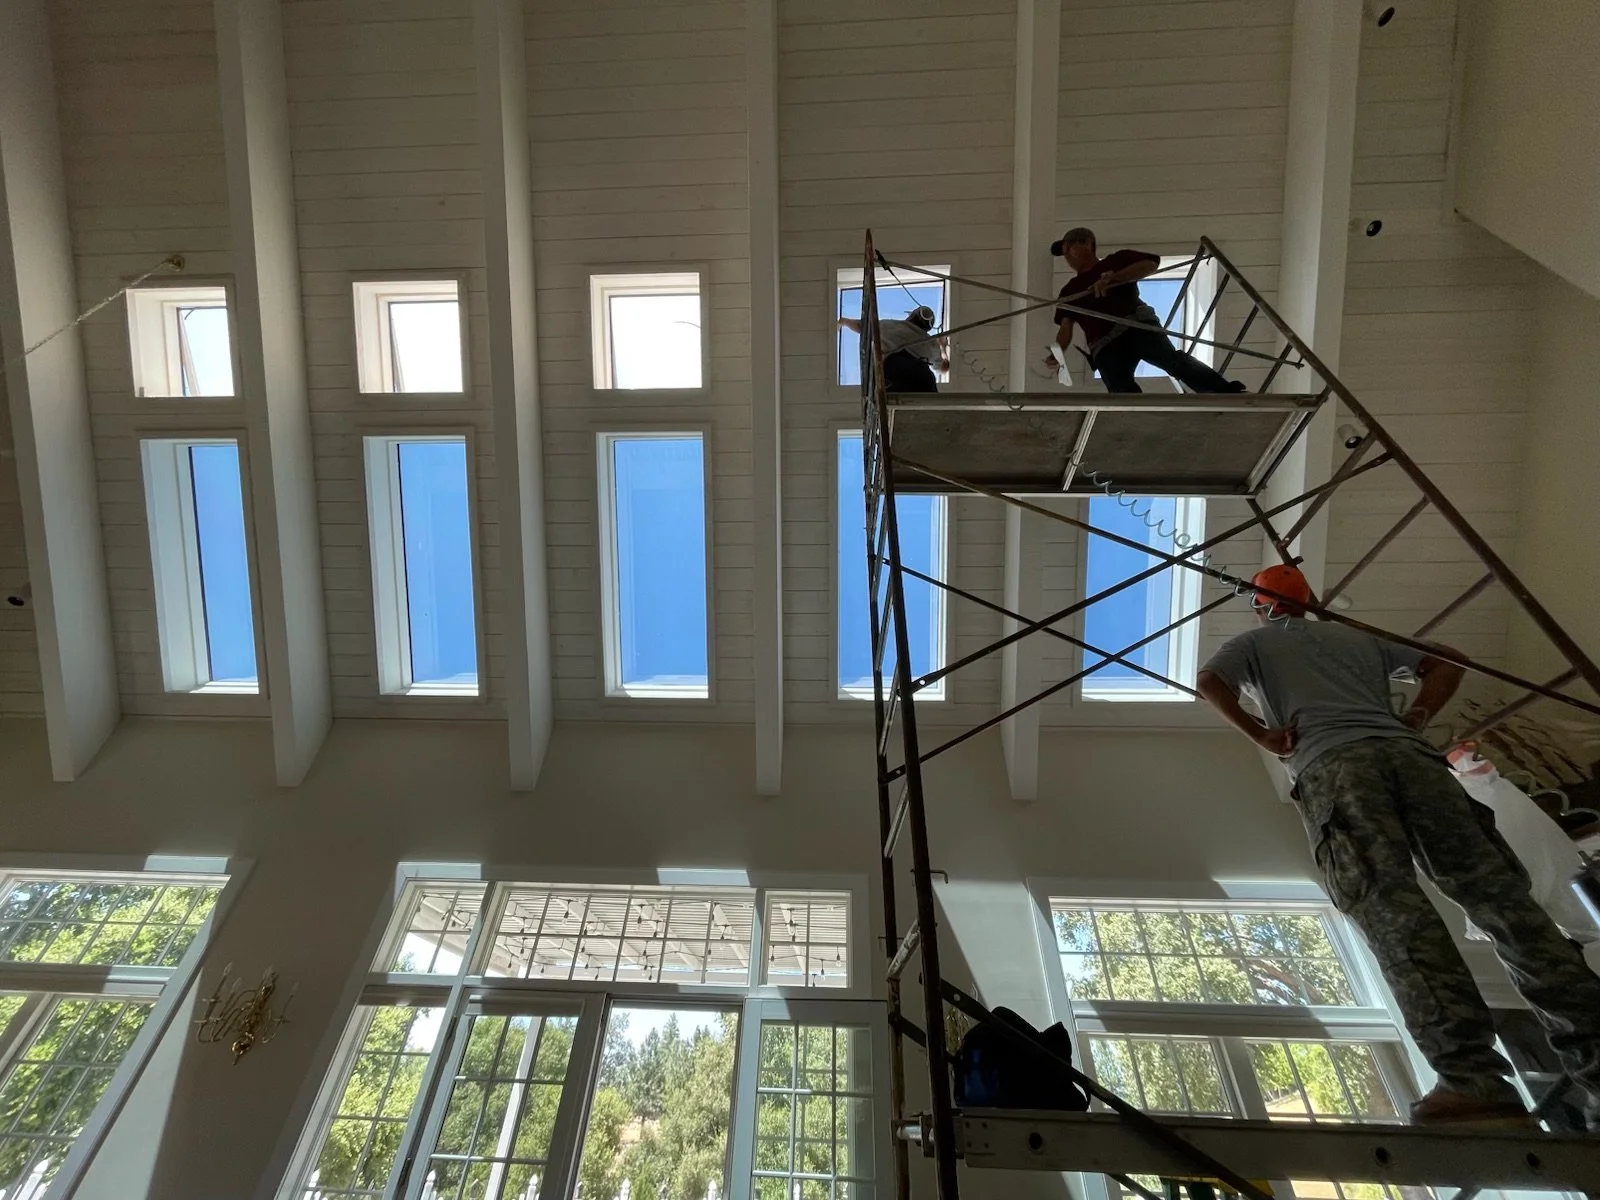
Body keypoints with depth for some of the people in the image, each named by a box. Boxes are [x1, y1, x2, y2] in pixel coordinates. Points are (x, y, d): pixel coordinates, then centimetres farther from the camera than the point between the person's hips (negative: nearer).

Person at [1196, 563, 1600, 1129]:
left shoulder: (1255, 642, 26)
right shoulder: (1357, 635, 38)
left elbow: (1208, 680, 9)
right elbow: (1445, 665, 36)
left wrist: (1261, 736, 13)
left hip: (1332, 764, -4)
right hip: (1407, 754, 4)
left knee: (1390, 906, -21)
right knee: (1497, 892, -8)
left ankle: (1474, 1078, -38)